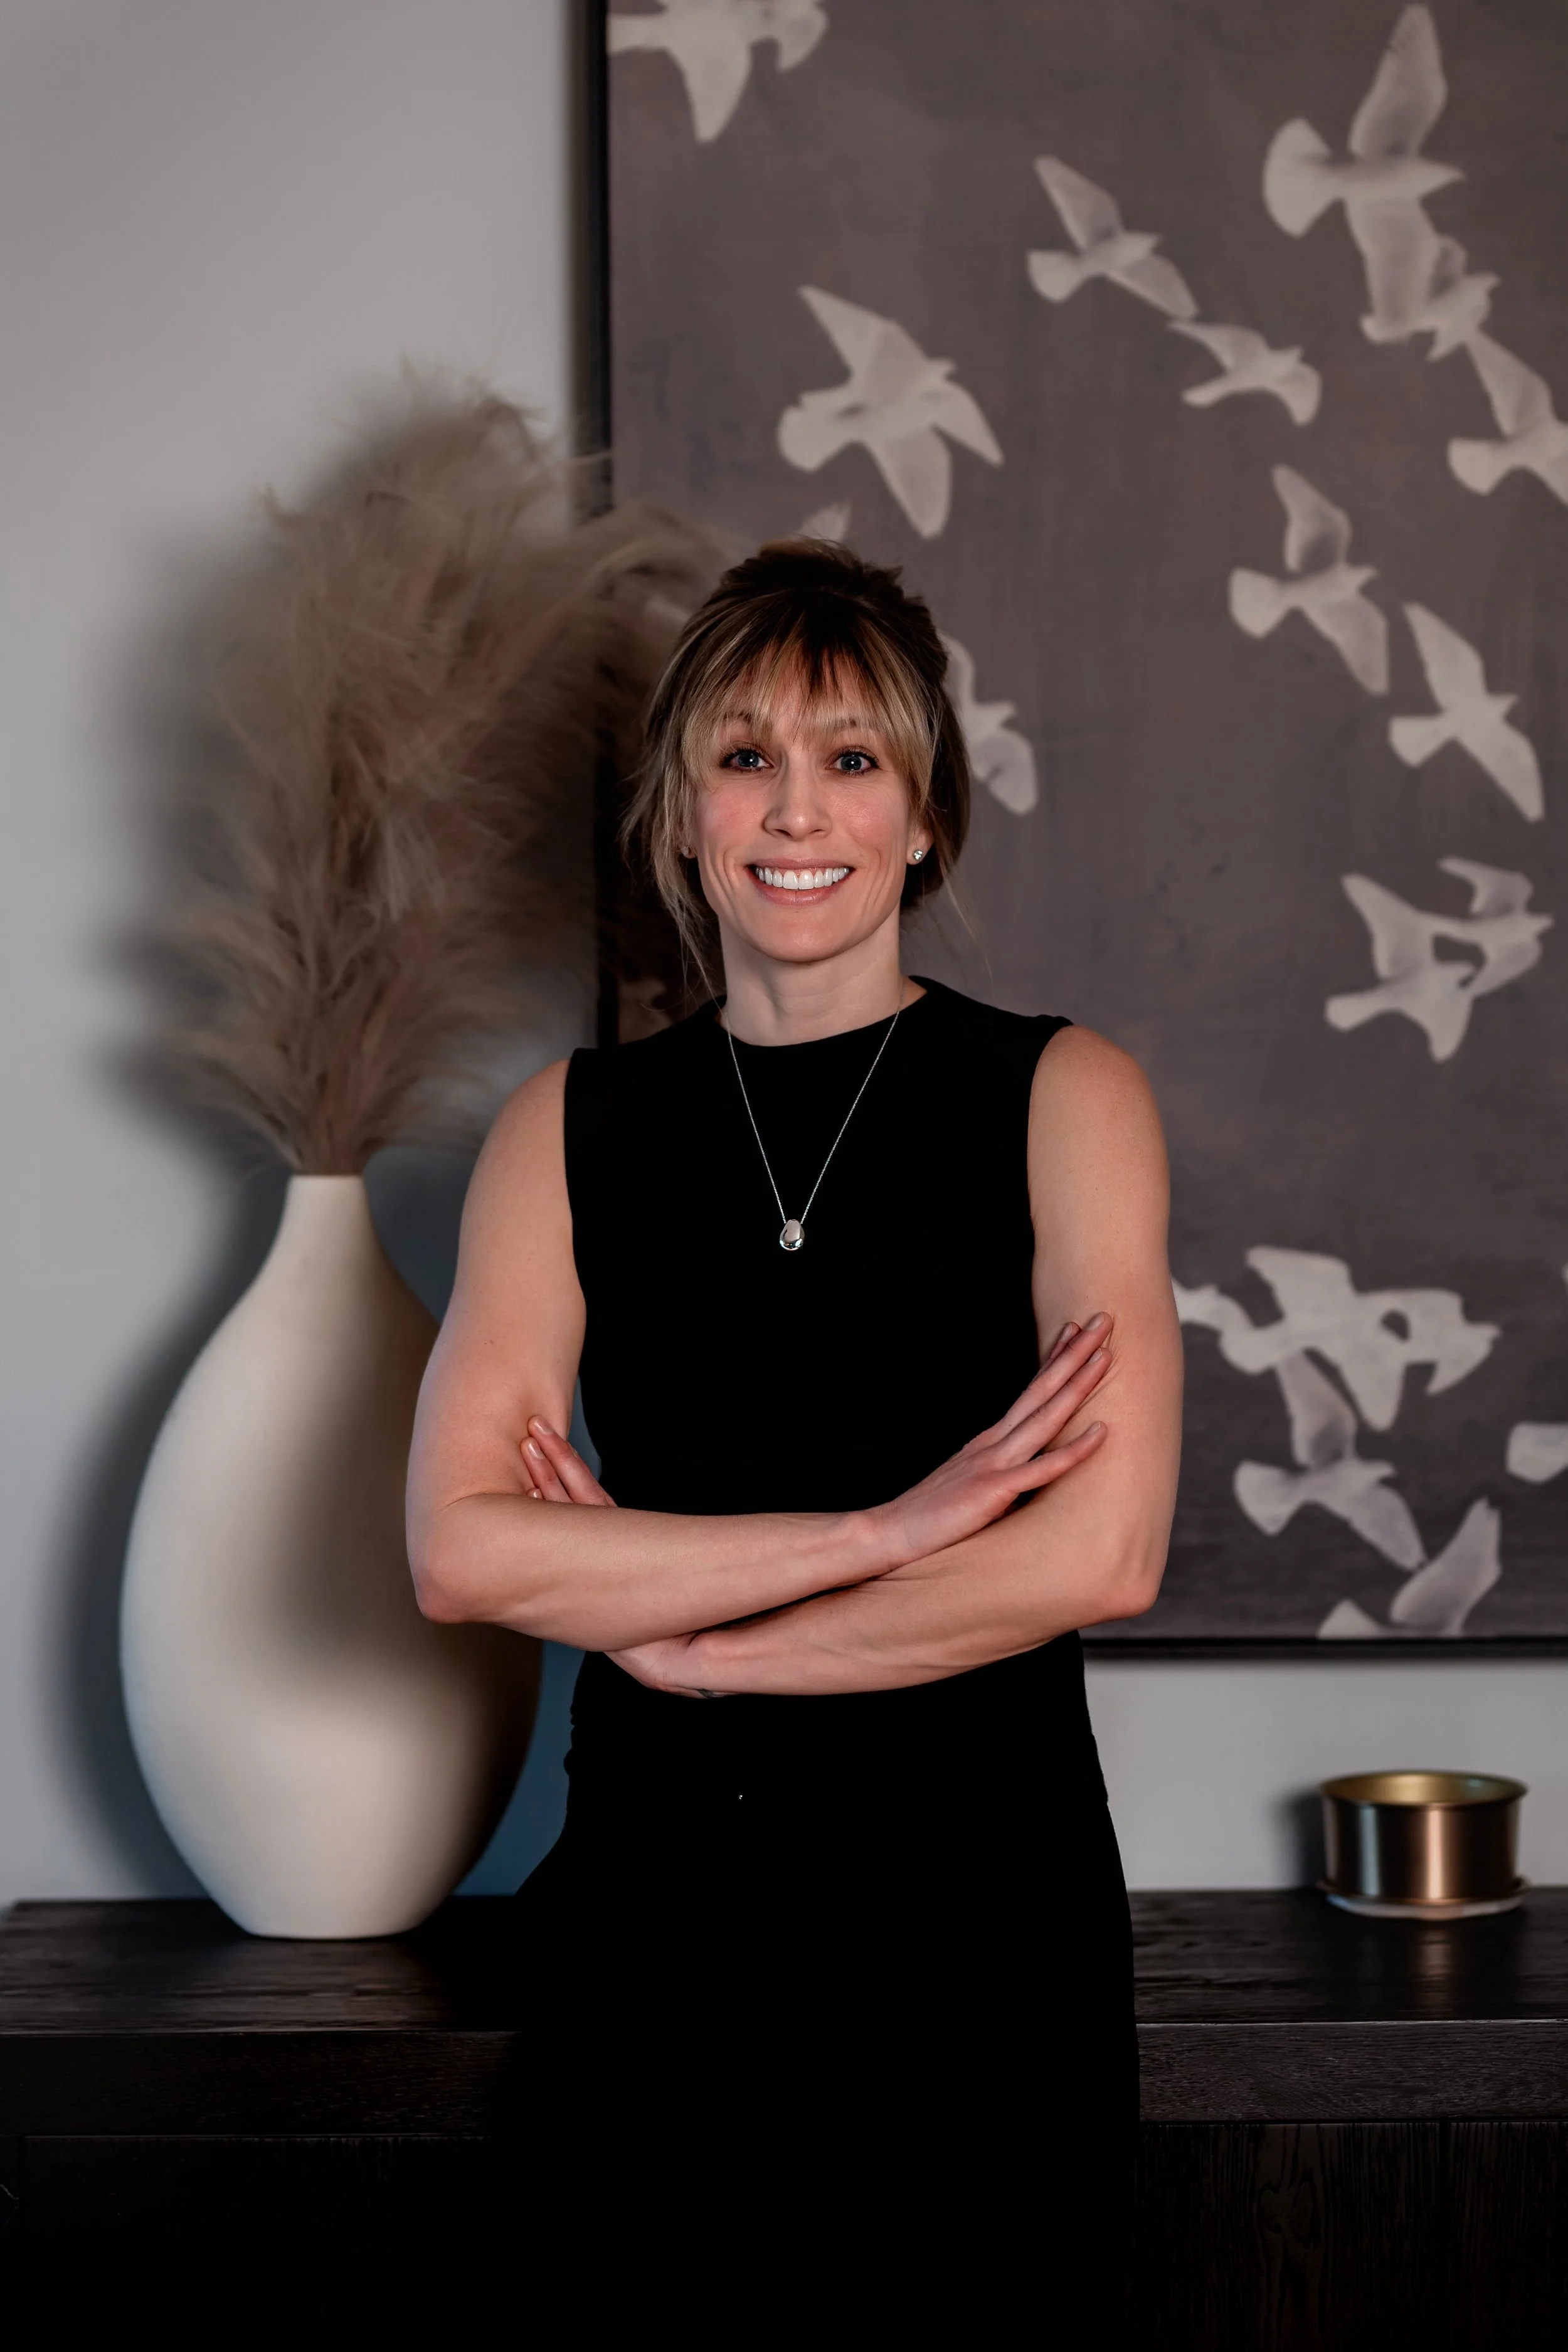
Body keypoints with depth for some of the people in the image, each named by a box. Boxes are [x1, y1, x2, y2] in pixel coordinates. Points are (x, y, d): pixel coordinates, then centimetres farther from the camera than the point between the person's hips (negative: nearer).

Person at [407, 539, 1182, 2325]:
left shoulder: (1060, 1099, -2)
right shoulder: (570, 1128, 4)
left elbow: (1103, 1555, -13)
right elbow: (457, 1550, -9)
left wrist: (671, 1630, -9)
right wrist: (877, 1528, -16)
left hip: (980, 1908, -2)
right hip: (662, 1905, 2)